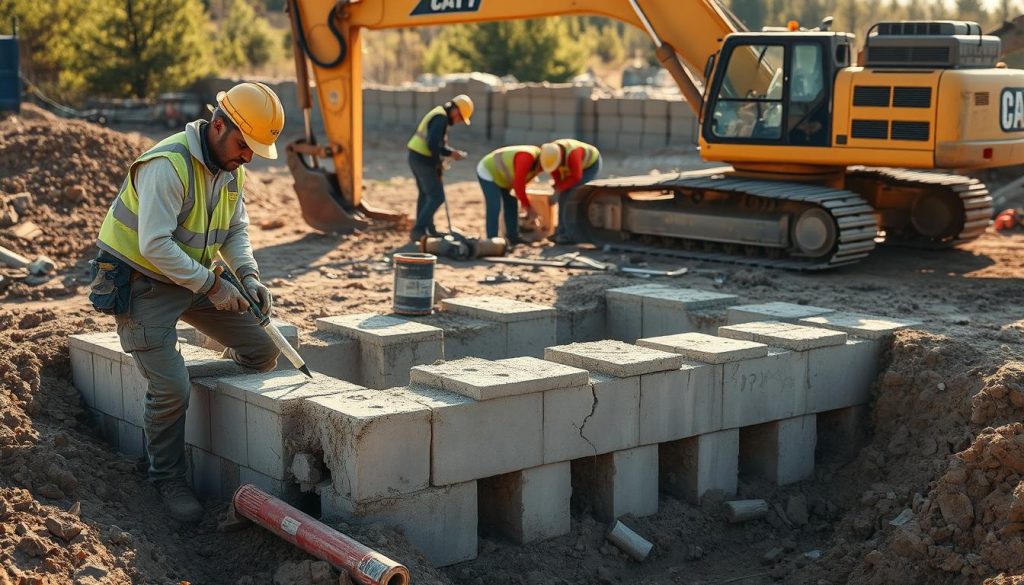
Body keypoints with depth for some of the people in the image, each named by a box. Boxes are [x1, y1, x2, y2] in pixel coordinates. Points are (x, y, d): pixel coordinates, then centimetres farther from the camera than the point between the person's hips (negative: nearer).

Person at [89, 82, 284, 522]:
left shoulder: (233, 170, 1)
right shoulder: (168, 165, -27)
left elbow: (236, 231, 11)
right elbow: (155, 245, -30)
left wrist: (249, 276, -8)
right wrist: (212, 285, -25)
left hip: (193, 278, 8)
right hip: (141, 283, -8)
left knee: (263, 347, 4)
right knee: (171, 387, -14)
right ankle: (168, 481, 7)